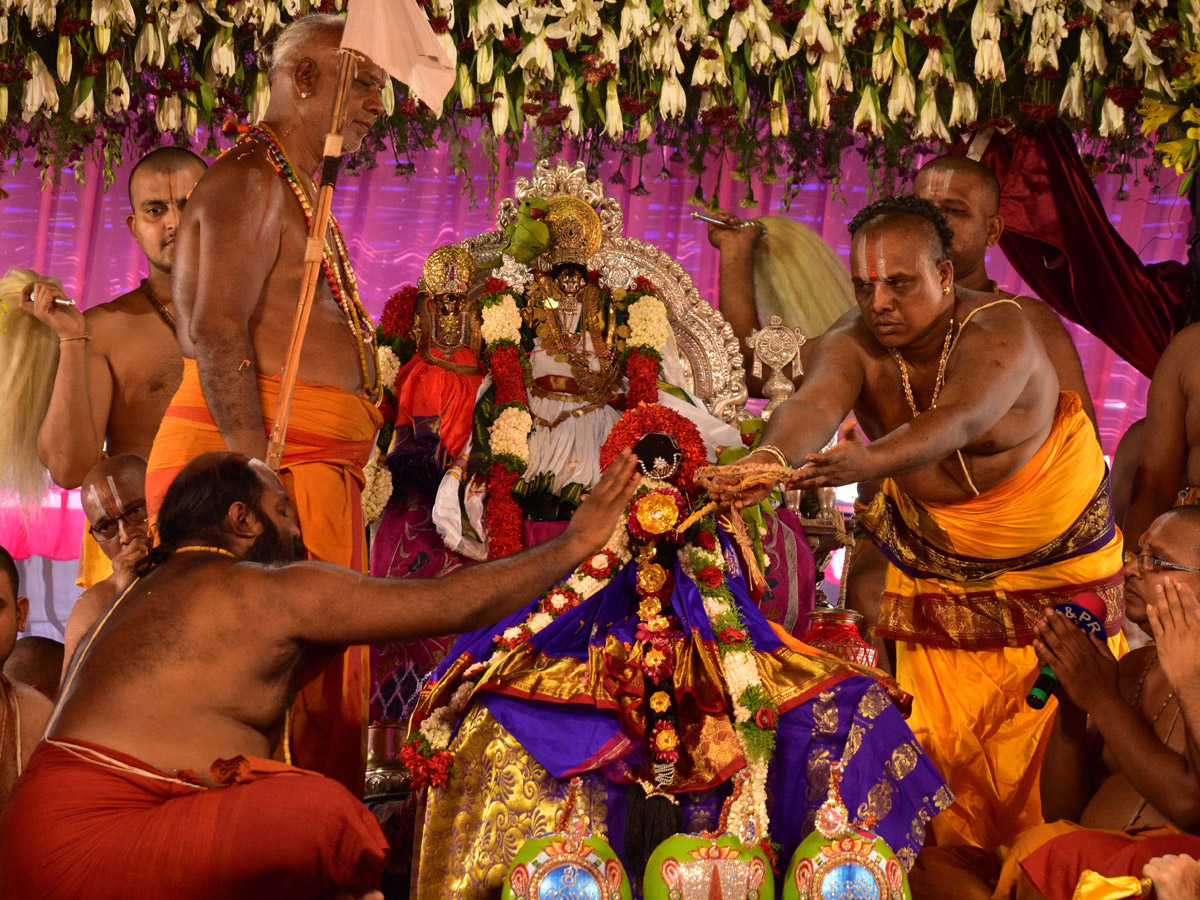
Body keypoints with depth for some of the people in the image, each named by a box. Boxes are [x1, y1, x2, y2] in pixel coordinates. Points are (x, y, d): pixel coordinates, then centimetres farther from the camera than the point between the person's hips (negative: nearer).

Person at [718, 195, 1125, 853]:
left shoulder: (998, 332, -29)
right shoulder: (854, 344, -18)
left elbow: (954, 423, -48)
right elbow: (815, 403, -40)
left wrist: (866, 462, -67)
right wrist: (772, 457, -64)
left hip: (1052, 545, -3)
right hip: (934, 545, 3)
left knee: (1048, 715, 0)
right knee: (940, 725, 3)